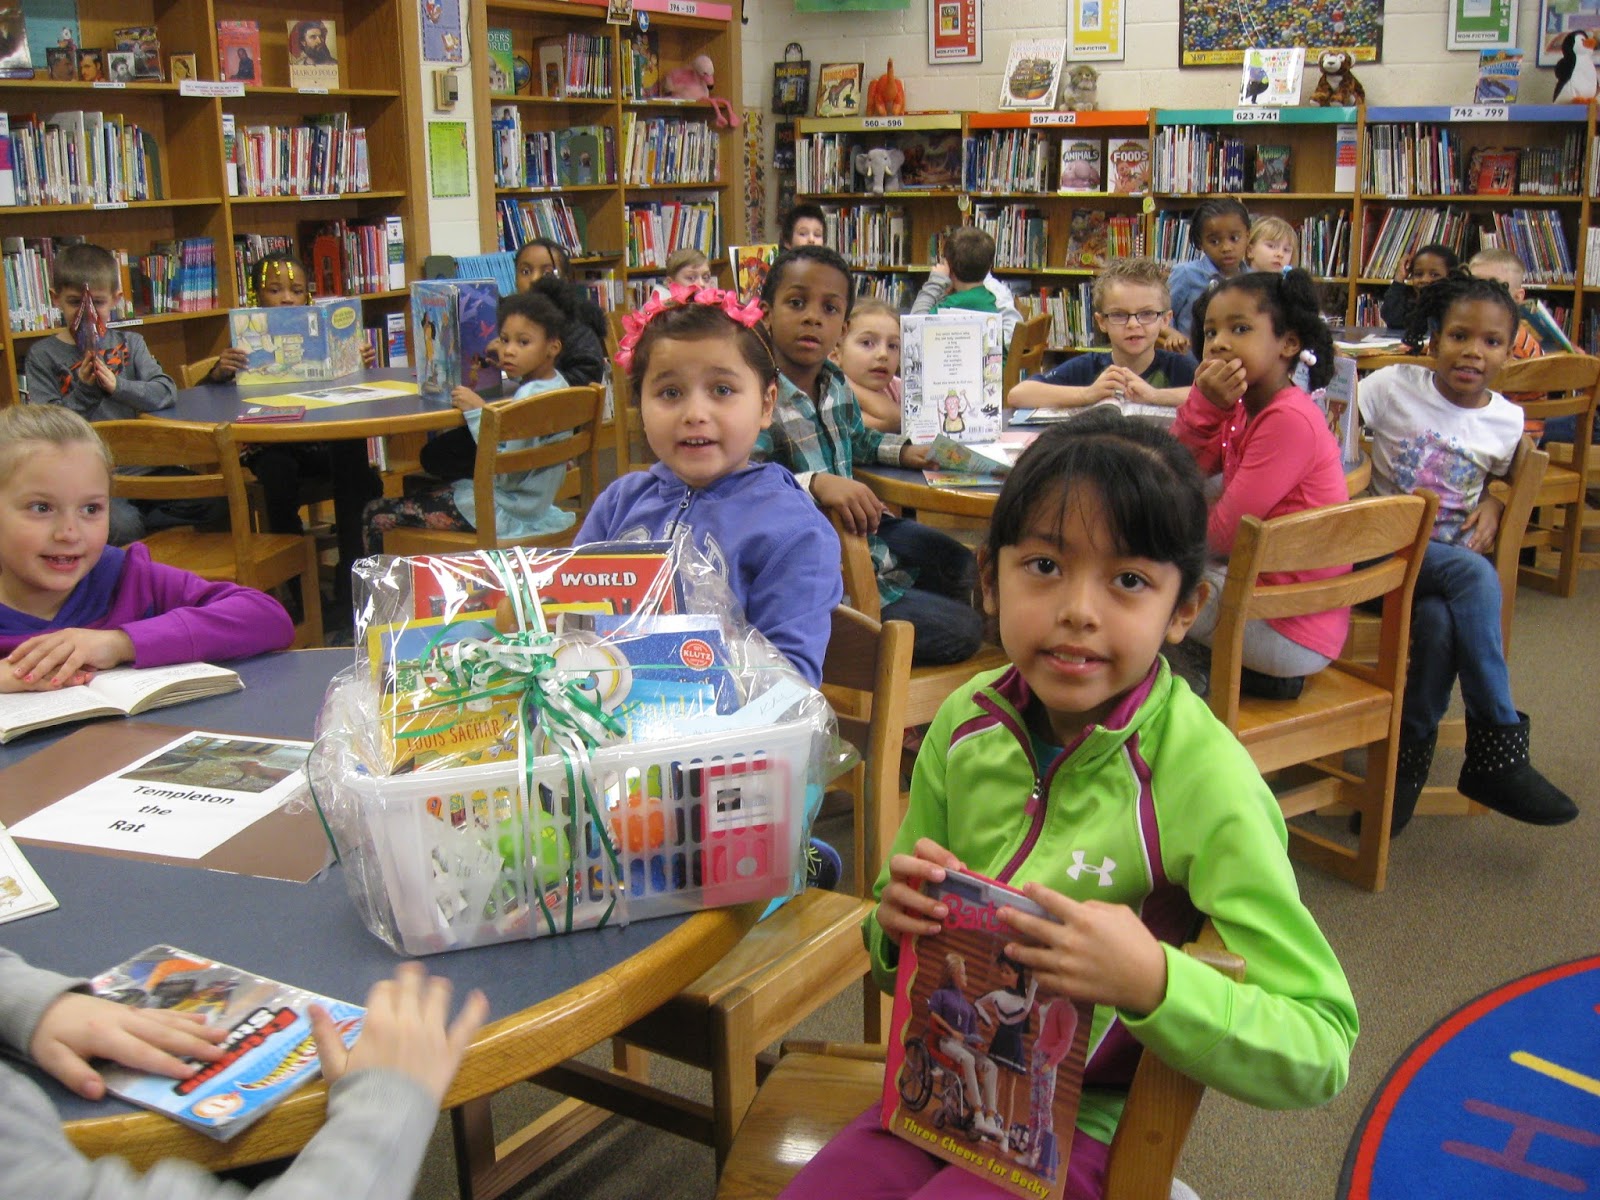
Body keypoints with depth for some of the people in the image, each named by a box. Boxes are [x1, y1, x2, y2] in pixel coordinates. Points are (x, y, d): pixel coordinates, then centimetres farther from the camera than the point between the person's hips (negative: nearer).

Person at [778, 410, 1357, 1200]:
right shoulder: (967, 721, -5)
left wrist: (1151, 980, -36)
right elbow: (898, 967, 8)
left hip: (1087, 1126, -5)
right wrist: (896, 921, -15)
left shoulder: (1205, 781, -22)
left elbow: (1321, 1054, -21)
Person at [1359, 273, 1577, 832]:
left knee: (1439, 621, -34)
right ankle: (1499, 746, -26)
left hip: (1452, 556, 3)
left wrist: (1492, 505, 2)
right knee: (1474, 576, -33)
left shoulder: (1507, 419, 6)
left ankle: (1409, 758, -17)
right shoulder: (1394, 387, -4)